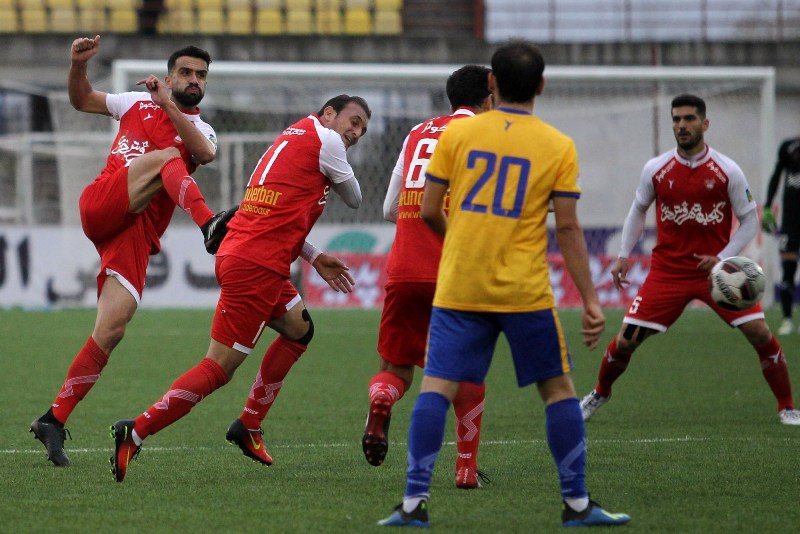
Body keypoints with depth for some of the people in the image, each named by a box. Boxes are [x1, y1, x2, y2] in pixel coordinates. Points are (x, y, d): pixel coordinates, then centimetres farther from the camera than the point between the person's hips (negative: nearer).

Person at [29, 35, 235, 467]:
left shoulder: (201, 131, 18)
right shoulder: (139, 103, 19)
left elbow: (205, 154, -7)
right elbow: (82, 100, 29)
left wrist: (168, 105, -13)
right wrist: (78, 64, 8)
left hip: (137, 235, 2)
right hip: (101, 206, -2)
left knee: (112, 330, -12)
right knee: (166, 157, -25)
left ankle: (54, 422, -7)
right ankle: (210, 226, -53)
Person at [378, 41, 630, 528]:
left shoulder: (458, 133, 2)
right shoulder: (559, 147, -1)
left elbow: (429, 212, 4)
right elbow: (568, 228, -3)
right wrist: (591, 301, 0)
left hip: (459, 287, 1)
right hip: (525, 291, -1)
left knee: (437, 386, 1)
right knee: (559, 388, 11)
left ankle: (414, 502, -7)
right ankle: (577, 504, 12)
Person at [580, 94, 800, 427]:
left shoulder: (727, 171, -8)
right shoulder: (655, 169, -2)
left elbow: (750, 221, -1)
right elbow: (638, 210, 14)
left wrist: (722, 258, -14)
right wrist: (623, 256, 6)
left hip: (715, 270, -1)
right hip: (667, 271, 1)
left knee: (760, 334, -15)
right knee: (624, 342, -3)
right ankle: (600, 394, 27)